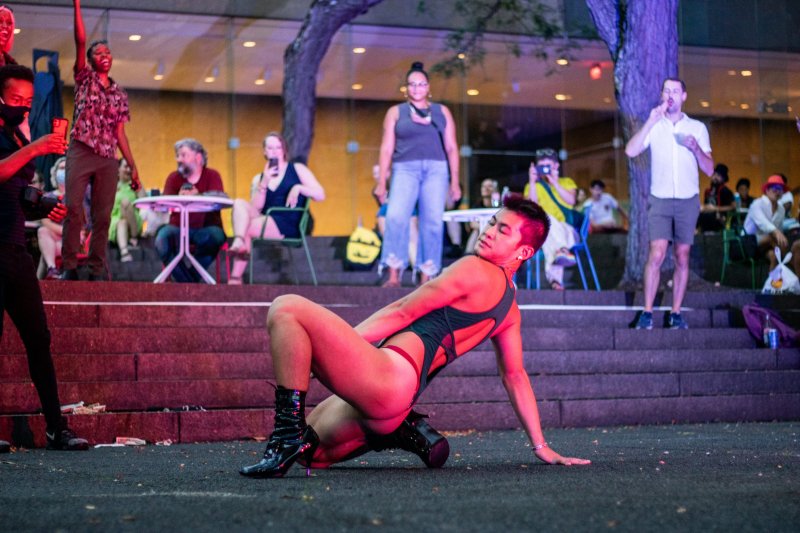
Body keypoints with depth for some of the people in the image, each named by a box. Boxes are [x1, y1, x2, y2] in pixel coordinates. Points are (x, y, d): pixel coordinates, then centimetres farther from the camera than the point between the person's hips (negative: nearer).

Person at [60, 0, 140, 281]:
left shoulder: (120, 94, 17)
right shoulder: (84, 78, 9)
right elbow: (80, 41, -4)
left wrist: (133, 166, 9)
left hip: (108, 159, 3)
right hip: (81, 152, -3)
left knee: (103, 215, -1)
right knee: (73, 209, -14)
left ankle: (97, 268, 3)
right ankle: (69, 266, -10)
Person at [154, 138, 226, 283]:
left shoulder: (212, 176, 4)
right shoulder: (173, 177, 9)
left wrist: (198, 197, -33)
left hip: (206, 228, -1)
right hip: (179, 227, 2)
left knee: (214, 235, -33)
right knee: (163, 236, -28)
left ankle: (191, 278, -14)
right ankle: (188, 283, -21)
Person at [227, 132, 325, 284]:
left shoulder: (297, 169, 12)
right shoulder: (258, 178, 19)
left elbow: (320, 195, 4)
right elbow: (255, 208, 4)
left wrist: (299, 188, -14)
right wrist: (264, 183, -8)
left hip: (287, 227, -4)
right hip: (265, 223, 4)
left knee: (245, 229, -27)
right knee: (239, 203, -23)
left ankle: (236, 277, -27)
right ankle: (239, 243, -46)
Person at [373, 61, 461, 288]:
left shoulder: (442, 112, 16)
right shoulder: (396, 112, 14)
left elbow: (451, 148, 13)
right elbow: (387, 148, 9)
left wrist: (455, 182, 6)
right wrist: (381, 182, 1)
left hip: (436, 169, 1)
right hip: (405, 169, -1)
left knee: (432, 222, -7)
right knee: (396, 216, -22)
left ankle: (426, 278, -3)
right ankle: (394, 275, -22)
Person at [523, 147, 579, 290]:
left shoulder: (566, 182, 23)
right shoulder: (532, 186, 20)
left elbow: (571, 200, 0)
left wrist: (555, 183, -7)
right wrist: (532, 182, -7)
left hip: (567, 231, 0)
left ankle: (554, 275, -57)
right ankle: (561, 250, -57)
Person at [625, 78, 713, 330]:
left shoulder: (697, 128, 7)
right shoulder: (654, 126, 6)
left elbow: (709, 169, 5)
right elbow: (631, 151, -12)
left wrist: (696, 148, -13)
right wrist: (651, 122, -16)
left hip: (688, 200, 1)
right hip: (660, 199, -1)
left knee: (682, 258, 1)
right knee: (656, 254, -13)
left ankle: (676, 313, 7)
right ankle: (647, 312, -10)